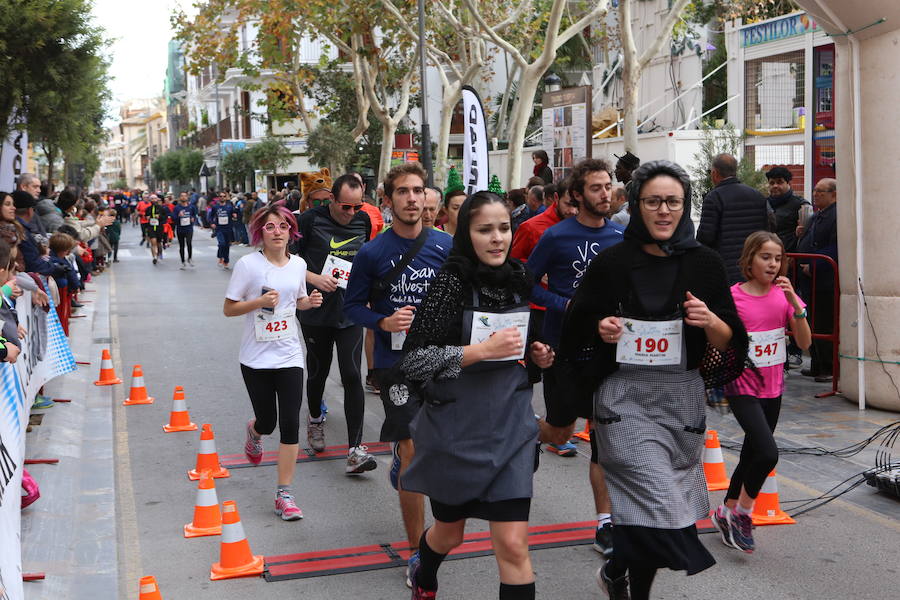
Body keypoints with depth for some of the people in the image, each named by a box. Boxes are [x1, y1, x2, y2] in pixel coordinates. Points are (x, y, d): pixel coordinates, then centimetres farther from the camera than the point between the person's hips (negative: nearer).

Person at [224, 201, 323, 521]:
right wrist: (260, 302, -22)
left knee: (290, 424, -6)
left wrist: (310, 301, -3)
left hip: (289, 355, 2)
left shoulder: (298, 264, 3)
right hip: (256, 357, -2)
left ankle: (284, 494, 3)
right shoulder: (248, 264, -9)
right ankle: (254, 430, 48)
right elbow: (228, 308, -7)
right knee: (267, 422, 8)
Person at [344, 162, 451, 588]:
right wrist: (384, 322, -16)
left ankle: (400, 455, 53)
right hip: (395, 360, -3)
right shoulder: (372, 253, -7)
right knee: (414, 452, -4)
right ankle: (416, 550, 7)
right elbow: (352, 306, 1)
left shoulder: (446, 246, -1)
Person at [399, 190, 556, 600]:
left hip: (510, 426, 3)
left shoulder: (519, 278, 1)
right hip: (457, 427, -3)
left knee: (513, 545, -4)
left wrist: (534, 353, 0)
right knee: (449, 532, 19)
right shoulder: (451, 282, -15)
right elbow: (414, 361, -19)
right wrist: (483, 350, -26)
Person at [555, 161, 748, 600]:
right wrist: (601, 329, -12)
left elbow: (731, 342, 3)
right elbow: (576, 326, 8)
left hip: (682, 396, 3)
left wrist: (711, 322, -16)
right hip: (625, 396, -2)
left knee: (649, 508, 10)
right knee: (657, 502, -14)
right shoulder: (612, 262, 0)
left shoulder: (705, 264, 3)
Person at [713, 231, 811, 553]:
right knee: (767, 453, -19)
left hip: (773, 387, 5)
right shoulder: (733, 296, -10)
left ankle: (727, 513, 31)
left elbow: (805, 343, -5)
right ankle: (742, 513, 3)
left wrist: (794, 302, -16)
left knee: (752, 455, 13)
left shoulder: (784, 294, 1)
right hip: (742, 386, -5)